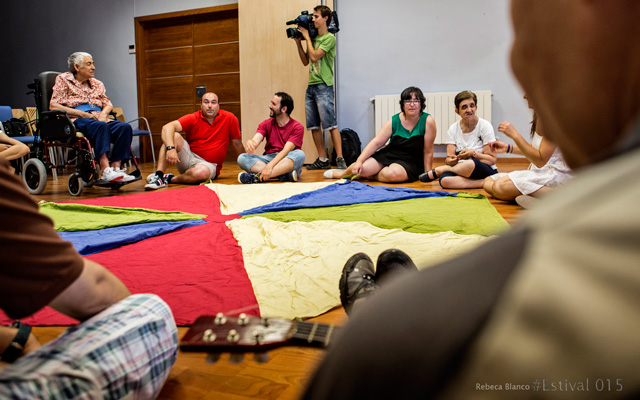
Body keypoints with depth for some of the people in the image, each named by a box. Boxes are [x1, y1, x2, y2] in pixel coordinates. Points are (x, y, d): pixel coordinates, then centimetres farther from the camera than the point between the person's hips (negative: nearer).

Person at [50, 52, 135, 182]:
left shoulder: (97, 84, 25)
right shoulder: (63, 79, 10)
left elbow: (108, 104, 22)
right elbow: (53, 106, -1)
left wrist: (104, 113, -5)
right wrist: (84, 114, -12)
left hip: (98, 119, 5)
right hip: (76, 121, -5)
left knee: (125, 127, -26)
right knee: (101, 126, -39)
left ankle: (116, 167, -36)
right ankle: (105, 170, -50)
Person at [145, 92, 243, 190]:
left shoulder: (229, 118, -2)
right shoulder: (193, 118, -4)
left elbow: (237, 143, 7)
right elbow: (167, 127, -18)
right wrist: (170, 148, -37)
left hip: (209, 163, -1)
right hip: (188, 156, 2)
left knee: (202, 172, -39)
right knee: (174, 136, -23)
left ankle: (171, 179, -13)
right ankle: (159, 175, -31)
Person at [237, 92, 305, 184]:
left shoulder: (297, 127, -2)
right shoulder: (266, 124, 11)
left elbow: (286, 150, -15)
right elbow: (255, 141, -6)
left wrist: (270, 165, -30)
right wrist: (249, 143, -33)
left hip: (288, 162, -3)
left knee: (300, 154, -34)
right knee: (242, 158, -20)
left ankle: (258, 176, -42)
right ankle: (284, 175, -36)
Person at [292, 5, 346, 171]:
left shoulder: (329, 38, -4)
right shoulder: (314, 38, 19)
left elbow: (314, 57, -14)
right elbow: (306, 62, 20)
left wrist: (307, 37, -3)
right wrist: (298, 42, 11)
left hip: (323, 87, -8)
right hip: (311, 86, 8)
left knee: (331, 125, -11)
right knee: (314, 126, 5)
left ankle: (340, 159, -9)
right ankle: (322, 160, 10)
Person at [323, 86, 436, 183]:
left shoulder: (427, 121, -11)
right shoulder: (394, 121, -3)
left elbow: (427, 152, -8)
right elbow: (376, 143, -8)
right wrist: (359, 161, -18)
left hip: (410, 162, -3)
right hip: (388, 155, 3)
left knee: (392, 174, -37)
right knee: (362, 168, -19)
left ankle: (371, 176, -5)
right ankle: (341, 174, 16)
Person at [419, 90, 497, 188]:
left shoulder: (485, 126, -4)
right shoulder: (453, 129, 7)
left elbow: (492, 159, -6)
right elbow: (449, 157, 1)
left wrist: (473, 154, -22)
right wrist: (450, 161, -23)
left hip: (487, 171, -2)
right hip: (463, 171, 2)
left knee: (470, 164, -39)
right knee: (445, 180, -33)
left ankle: (438, 171, -10)